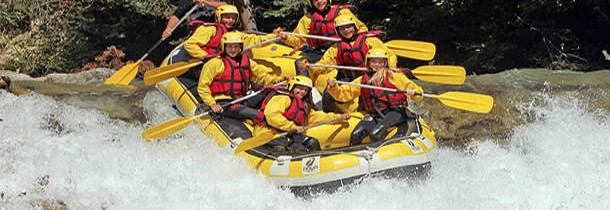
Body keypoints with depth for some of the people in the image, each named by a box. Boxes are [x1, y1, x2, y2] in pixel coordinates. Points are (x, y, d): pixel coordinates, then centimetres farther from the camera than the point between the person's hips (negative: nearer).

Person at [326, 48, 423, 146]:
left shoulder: (395, 77, 9)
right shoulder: (362, 81, 17)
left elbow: (417, 91, 9)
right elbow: (343, 94, 15)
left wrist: (412, 92, -14)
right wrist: (333, 87, -3)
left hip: (395, 112, -4)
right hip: (375, 115, 4)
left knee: (375, 133, -29)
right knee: (356, 135, -17)